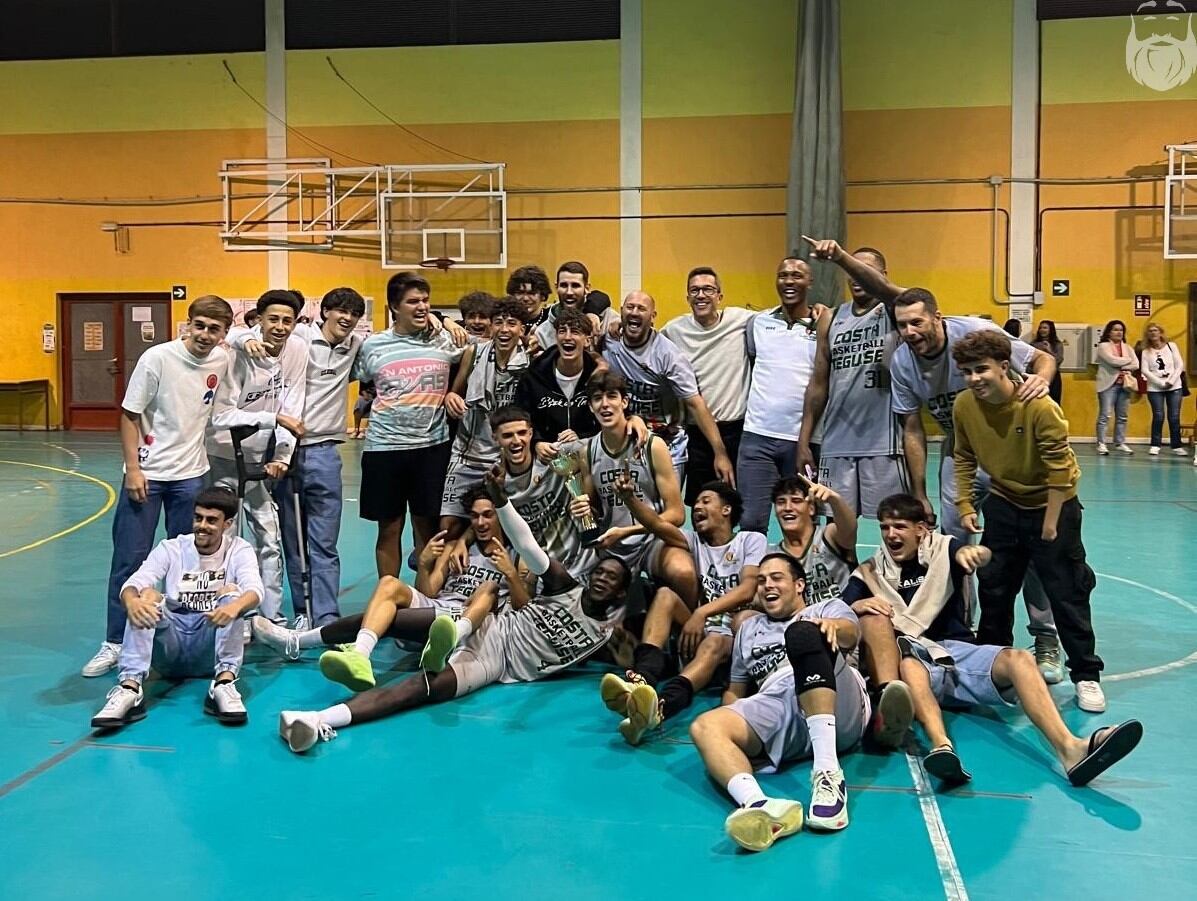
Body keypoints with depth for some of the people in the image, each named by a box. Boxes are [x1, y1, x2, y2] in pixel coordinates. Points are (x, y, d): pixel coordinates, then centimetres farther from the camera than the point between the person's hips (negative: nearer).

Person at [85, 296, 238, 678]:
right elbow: (129, 415, -9)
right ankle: (114, 643, 9)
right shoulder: (157, 358, -15)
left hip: (191, 475, 4)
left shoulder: (222, 361, -3)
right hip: (146, 473, -4)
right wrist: (133, 468, -13)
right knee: (130, 559, 0)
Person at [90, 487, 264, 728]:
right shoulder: (171, 548, 2)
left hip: (211, 648, -1)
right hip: (169, 649, 1)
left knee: (232, 593, -24)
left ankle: (224, 683, -37)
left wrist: (235, 607, -44)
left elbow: (254, 590, -20)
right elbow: (133, 583, -14)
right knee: (146, 597, -24)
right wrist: (132, 601, -39)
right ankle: (129, 688, -38)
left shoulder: (239, 550, 0)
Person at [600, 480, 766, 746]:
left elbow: (748, 590, -9)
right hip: (698, 629, 4)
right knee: (665, 595, -21)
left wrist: (702, 612, -23)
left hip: (735, 635, -4)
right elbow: (656, 525, -2)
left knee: (714, 643, -37)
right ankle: (642, 680, -46)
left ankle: (660, 707, -69)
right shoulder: (694, 541, 19)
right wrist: (629, 497, -21)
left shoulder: (751, 540, 9)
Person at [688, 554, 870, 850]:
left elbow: (851, 634, 1)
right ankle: (758, 805, -57)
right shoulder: (749, 628, 36)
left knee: (802, 633, -30)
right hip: (777, 710, 3)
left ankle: (828, 772, -44)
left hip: (839, 713, -3)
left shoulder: (829, 607, 24)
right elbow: (735, 691, 33)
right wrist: (735, 719, 7)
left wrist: (831, 626, -25)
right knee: (705, 726, -25)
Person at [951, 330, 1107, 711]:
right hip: (1004, 504, 5)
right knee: (993, 589, 12)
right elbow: (965, 458, 3)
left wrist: (1051, 520, -18)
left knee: (1067, 594, -1)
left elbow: (1059, 464, -21)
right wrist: (965, 505, -3)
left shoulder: (1038, 406, -26)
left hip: (1052, 505, -5)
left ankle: (1086, 675, 10)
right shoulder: (964, 405, -12)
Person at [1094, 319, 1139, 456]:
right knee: (1105, 415, -9)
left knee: (1122, 417, 8)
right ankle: (1101, 444, -7)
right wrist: (1128, 360, -3)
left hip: (1124, 384, 6)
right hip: (1109, 384, -6)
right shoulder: (1103, 346, -1)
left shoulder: (1128, 348, 16)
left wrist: (1122, 367, -11)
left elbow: (1136, 365, 5)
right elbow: (1112, 360, -17)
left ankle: (1120, 443, 14)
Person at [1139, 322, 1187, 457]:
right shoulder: (1146, 352, 5)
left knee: (1174, 417, -1)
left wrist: (1171, 381, -10)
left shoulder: (1171, 346, 7)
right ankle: (1155, 445, 3)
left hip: (1174, 387, 1)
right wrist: (1161, 383, -12)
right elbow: (1145, 371, -4)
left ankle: (1177, 446, 5)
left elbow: (1180, 365, 2)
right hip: (1155, 389, 0)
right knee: (1158, 416, -6)